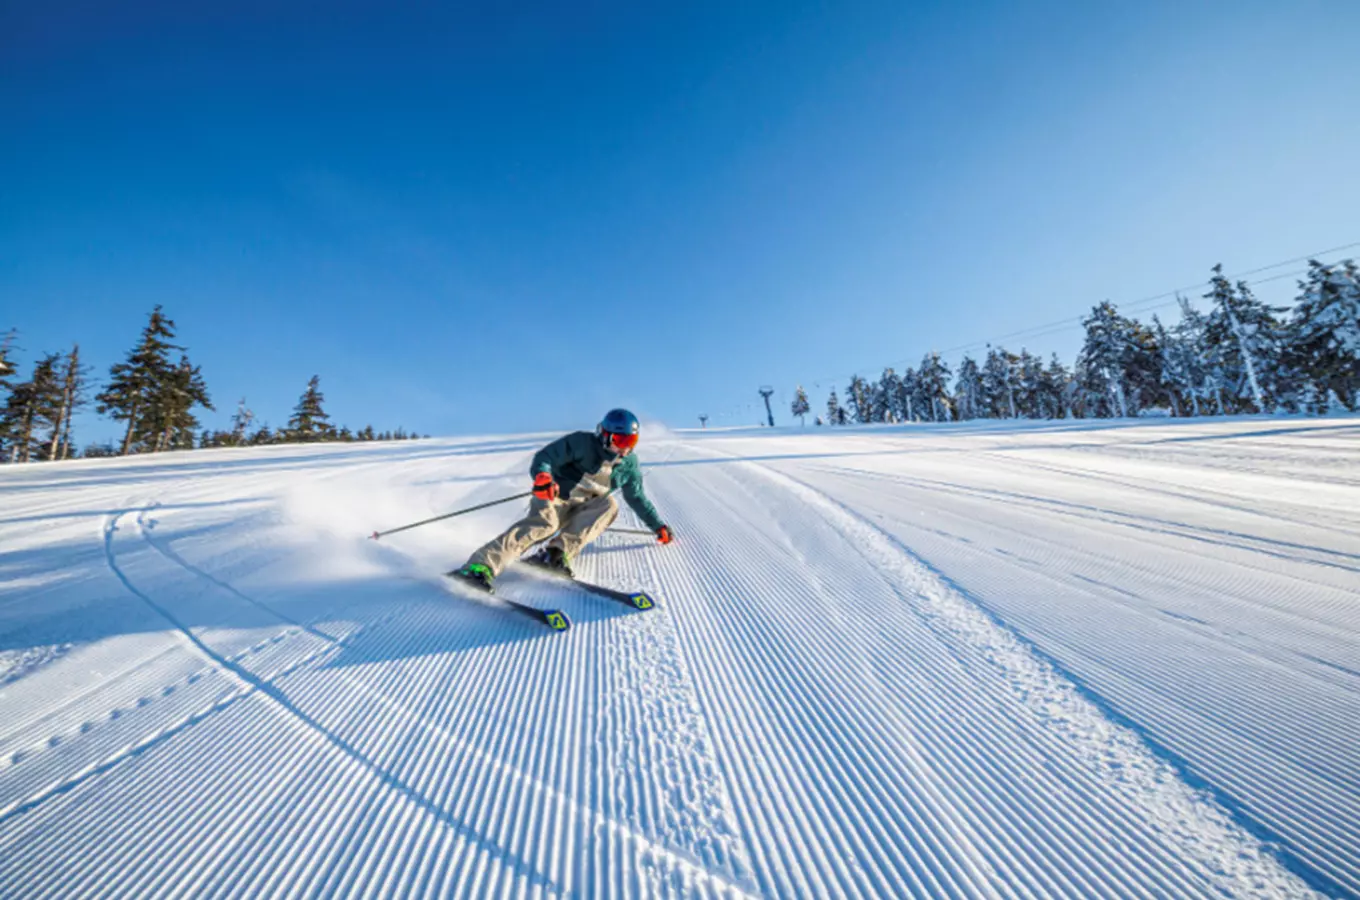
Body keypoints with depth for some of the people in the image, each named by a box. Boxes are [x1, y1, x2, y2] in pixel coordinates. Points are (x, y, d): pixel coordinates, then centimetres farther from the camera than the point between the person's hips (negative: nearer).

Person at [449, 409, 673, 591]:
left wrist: (658, 526, 14)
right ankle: (481, 566, -43)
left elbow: (637, 498, 13)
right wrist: (542, 475, -41)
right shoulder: (582, 442, -14)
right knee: (545, 522, -34)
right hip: (553, 500, -4)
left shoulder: (628, 465, 2)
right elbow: (545, 457, -18)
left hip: (581, 514, 5)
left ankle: (558, 552, -30)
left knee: (609, 505, -23)